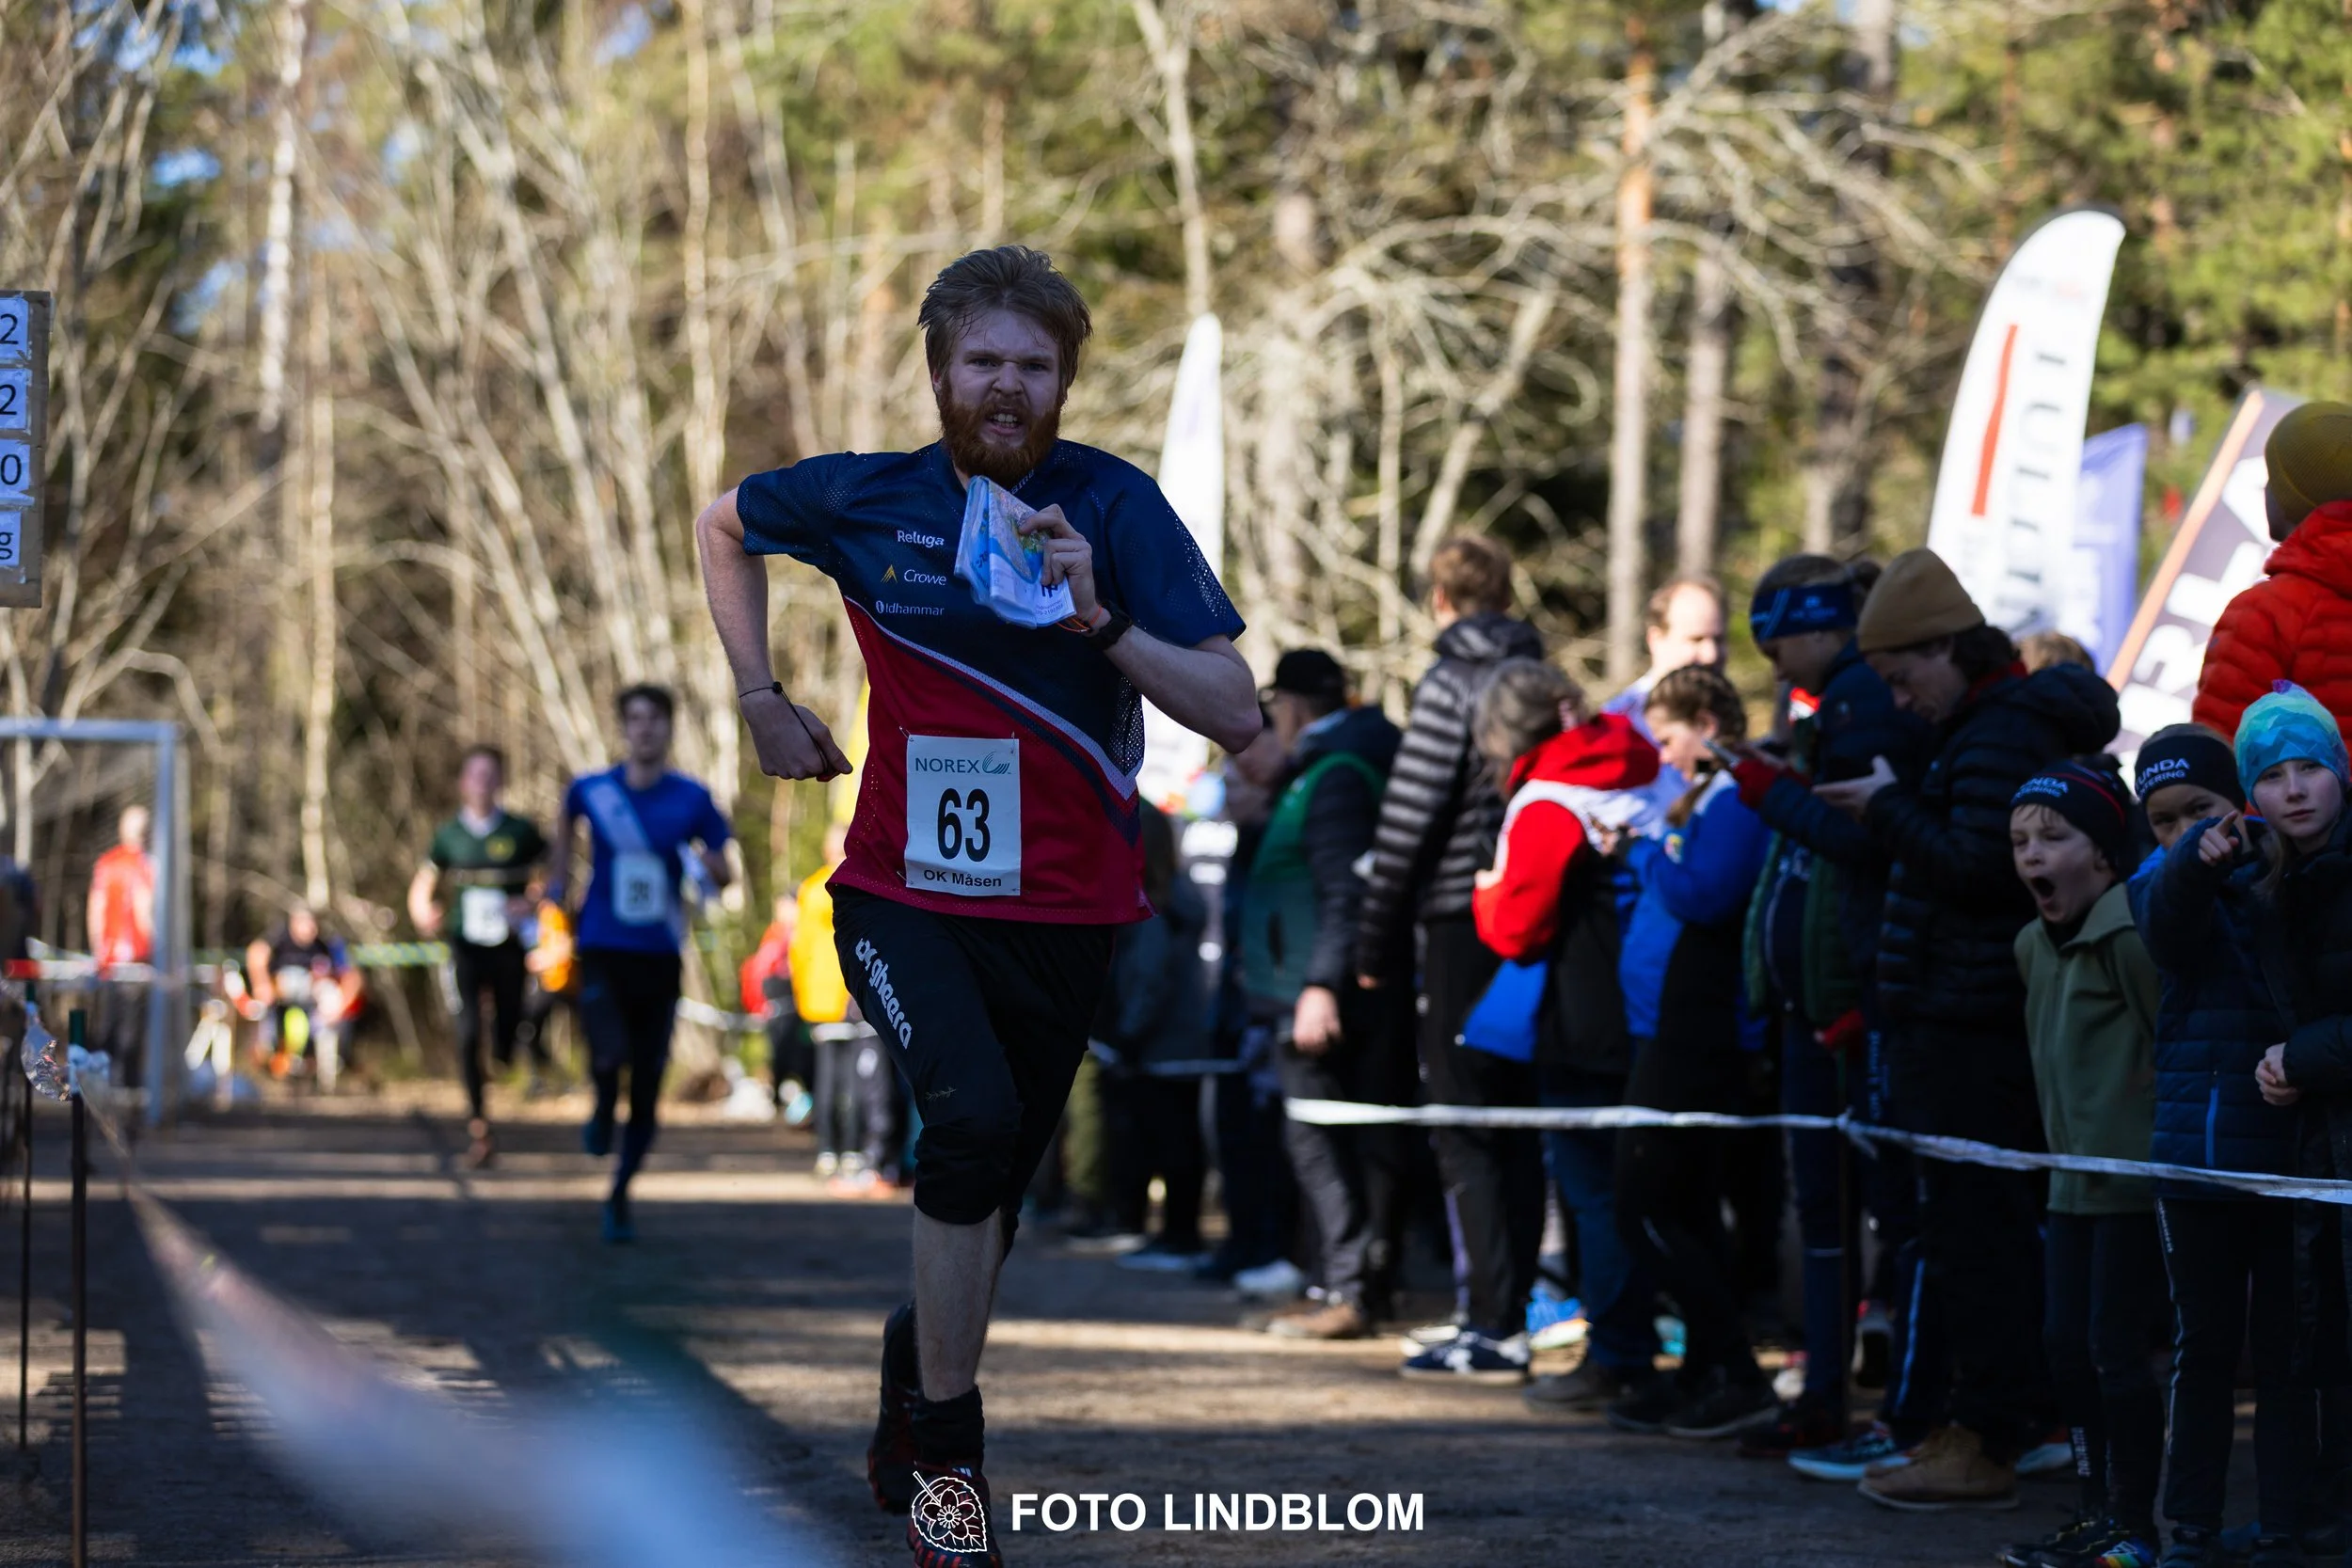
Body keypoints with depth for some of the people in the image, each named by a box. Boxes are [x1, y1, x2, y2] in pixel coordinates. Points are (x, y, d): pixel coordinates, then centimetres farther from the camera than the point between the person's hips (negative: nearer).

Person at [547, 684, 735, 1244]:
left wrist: (706, 867, -15)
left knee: (647, 1090, 4)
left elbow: (722, 874, 7)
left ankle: (619, 1198, 23)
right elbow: (565, 826, 24)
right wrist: (555, 888, 17)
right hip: (601, 952, -1)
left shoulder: (692, 799, 0)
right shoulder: (591, 790, 0)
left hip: (660, 960, 1)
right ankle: (603, 1111, 11)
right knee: (610, 1056, -26)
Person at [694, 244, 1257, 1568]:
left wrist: (1101, 620, -28)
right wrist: (763, 698, 13)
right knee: (975, 1114, -26)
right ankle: (946, 1447, -13)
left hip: (1063, 912, 1)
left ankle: (905, 1431, 37)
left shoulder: (1116, 507, -9)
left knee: (988, 1195, 12)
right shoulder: (869, 499, -3)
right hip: (905, 896, -1)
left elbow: (1237, 716, -14)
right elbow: (725, 523, 20)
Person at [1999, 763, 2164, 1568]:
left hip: (2135, 1177, -9)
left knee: (2114, 1347, -5)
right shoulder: (2035, 945, 12)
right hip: (2075, 1180, 9)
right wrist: (2064, 1144, 18)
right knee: (2065, 1342, 11)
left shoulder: (2128, 935, -17)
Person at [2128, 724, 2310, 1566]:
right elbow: (2170, 926, -21)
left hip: (2286, 1148, -2)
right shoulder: (2160, 886, 5)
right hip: (2194, 1150, 2)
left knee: (2286, 1352, 3)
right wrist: (2200, 857, -40)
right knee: (2202, 1345, 11)